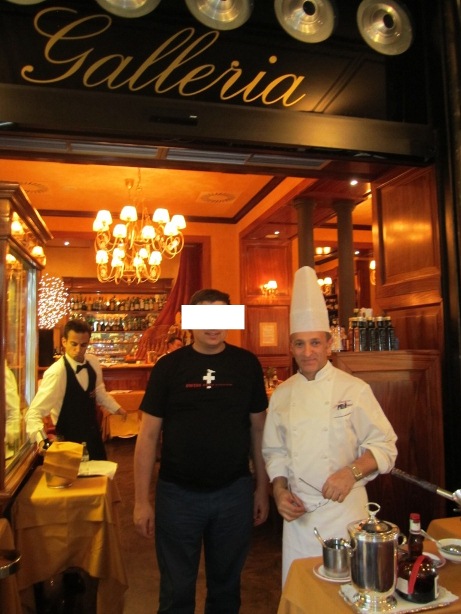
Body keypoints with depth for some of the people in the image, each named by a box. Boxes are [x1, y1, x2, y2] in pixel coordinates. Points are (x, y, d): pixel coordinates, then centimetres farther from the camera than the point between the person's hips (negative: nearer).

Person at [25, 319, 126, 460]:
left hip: (93, 433, 7)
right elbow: (34, 412, -31)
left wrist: (116, 408, 9)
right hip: (70, 439, -6)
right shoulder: (56, 372, -28)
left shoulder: (93, 362, -7)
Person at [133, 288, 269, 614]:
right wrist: (141, 500, -4)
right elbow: (148, 435, -3)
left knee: (226, 585, 21)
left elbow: (258, 428, 4)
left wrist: (262, 488, 5)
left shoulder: (247, 364, -3)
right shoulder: (169, 366, -7)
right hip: (178, 493, -1)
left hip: (235, 492, 1)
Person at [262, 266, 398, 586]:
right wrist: (280, 490, -2)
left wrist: (352, 471, -20)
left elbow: (384, 446, -6)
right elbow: (275, 451, 10)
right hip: (298, 512, 3)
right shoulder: (281, 395, 3)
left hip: (344, 508, -3)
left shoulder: (354, 389, -9)